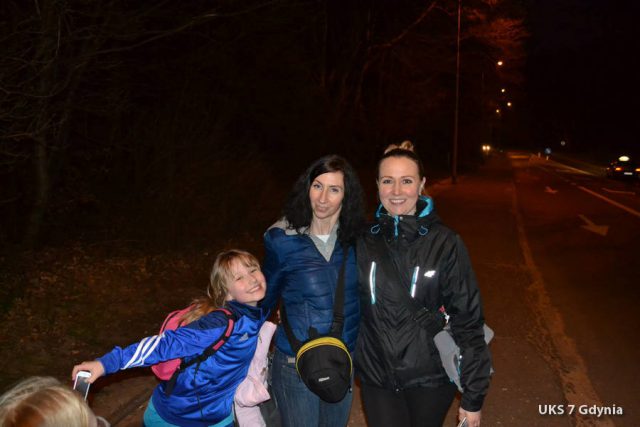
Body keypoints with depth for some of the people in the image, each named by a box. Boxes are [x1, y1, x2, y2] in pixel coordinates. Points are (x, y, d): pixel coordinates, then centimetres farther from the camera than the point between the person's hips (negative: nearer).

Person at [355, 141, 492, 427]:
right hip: (376, 379, 2)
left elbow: (468, 320, -9)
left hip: (431, 380, -2)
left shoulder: (445, 244, -12)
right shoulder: (365, 241, -4)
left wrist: (474, 396, -7)